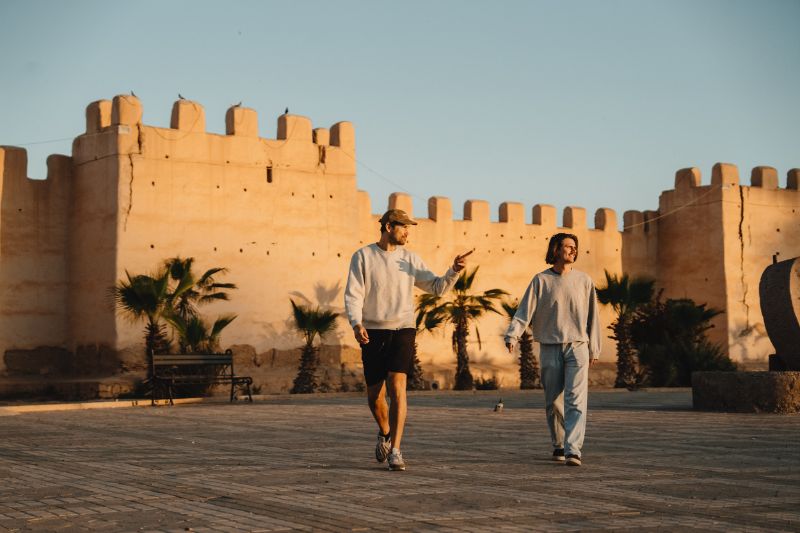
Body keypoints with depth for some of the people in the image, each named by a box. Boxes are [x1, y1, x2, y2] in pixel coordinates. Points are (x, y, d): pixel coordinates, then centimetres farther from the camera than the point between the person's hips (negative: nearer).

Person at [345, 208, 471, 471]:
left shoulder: (410, 259, 8)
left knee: (397, 387, -16)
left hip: (402, 330, 0)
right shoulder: (363, 256, 1)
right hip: (373, 332, 0)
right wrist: (356, 323, -21)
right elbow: (353, 294, -5)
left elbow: (437, 287, 8)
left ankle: (395, 451, -15)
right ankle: (384, 432, 38)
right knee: (374, 395, 7)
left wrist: (454, 271, -11)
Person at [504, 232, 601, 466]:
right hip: (550, 349, 0)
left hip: (578, 347, 0)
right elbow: (525, 310, -6)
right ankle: (558, 445, 24)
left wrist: (594, 349, 12)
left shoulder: (584, 281, 8)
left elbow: (592, 317, 13)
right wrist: (512, 334, -22)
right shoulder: (541, 280, 3)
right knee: (553, 402, 7)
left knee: (576, 401, -13)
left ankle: (573, 450, -20)